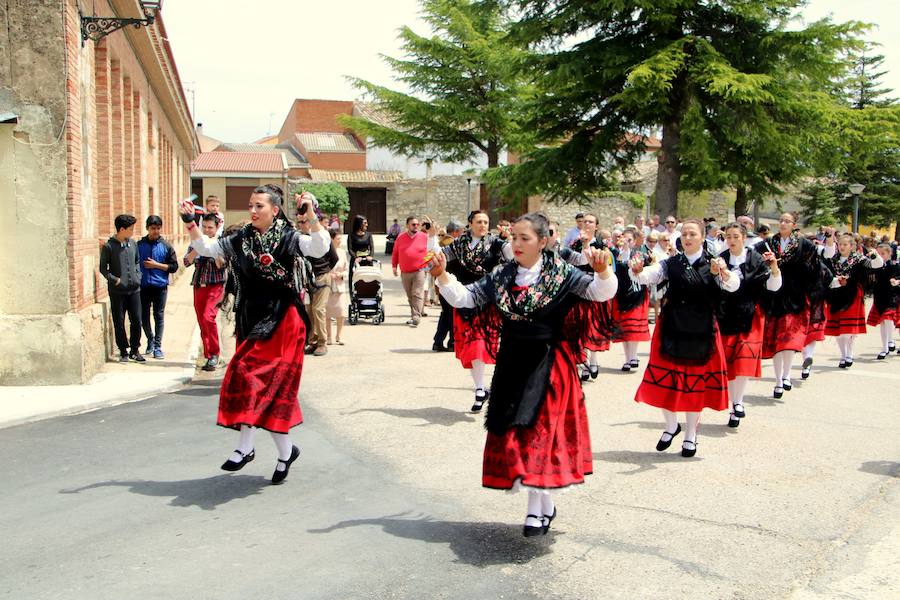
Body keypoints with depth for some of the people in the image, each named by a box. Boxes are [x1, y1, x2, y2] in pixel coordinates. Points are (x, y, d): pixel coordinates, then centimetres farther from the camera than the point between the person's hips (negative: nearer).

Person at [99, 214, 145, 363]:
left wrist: (138, 276, 6)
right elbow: (103, 268, -2)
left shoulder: (133, 244, 8)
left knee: (136, 320, 3)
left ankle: (135, 350, 15)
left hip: (134, 289, 4)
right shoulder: (108, 246, -5)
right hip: (117, 291, -4)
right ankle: (123, 352, 13)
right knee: (119, 322, 3)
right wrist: (115, 280, -12)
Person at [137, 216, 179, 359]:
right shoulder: (139, 245, 4)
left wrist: (156, 265, -10)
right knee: (143, 316, 7)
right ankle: (150, 339, 30)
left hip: (160, 286, -1)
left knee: (159, 316, 0)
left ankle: (157, 347, 5)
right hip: (143, 286, 1)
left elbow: (174, 267, 0)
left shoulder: (166, 246, 2)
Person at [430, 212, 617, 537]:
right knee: (511, 432, 7)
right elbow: (463, 297, 5)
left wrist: (602, 271, -33)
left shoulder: (561, 274, -6)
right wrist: (442, 275, -11)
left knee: (538, 430, -6)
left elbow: (602, 292, -13)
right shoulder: (501, 276, 5)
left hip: (547, 364, -4)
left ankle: (536, 506, 9)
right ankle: (545, 503, 22)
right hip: (511, 363, 5)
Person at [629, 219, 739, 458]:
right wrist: (637, 271, -34)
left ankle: (691, 435, 24)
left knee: (696, 382, 8)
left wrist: (724, 272, -41)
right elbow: (648, 276, -10)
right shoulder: (671, 264, 2)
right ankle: (671, 425, 29)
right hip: (672, 329, 1)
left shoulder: (712, 265, -3)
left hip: (702, 332, -1)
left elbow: (733, 286, -19)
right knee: (666, 380, 3)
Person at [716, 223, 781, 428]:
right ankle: (734, 407, 15)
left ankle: (738, 402, 6)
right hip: (725, 317, 2)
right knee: (728, 364, 4)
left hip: (749, 317, -2)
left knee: (745, 362, -11)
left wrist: (774, 268, -21)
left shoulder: (755, 259, -2)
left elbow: (773, 286, -4)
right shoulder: (720, 259, 1)